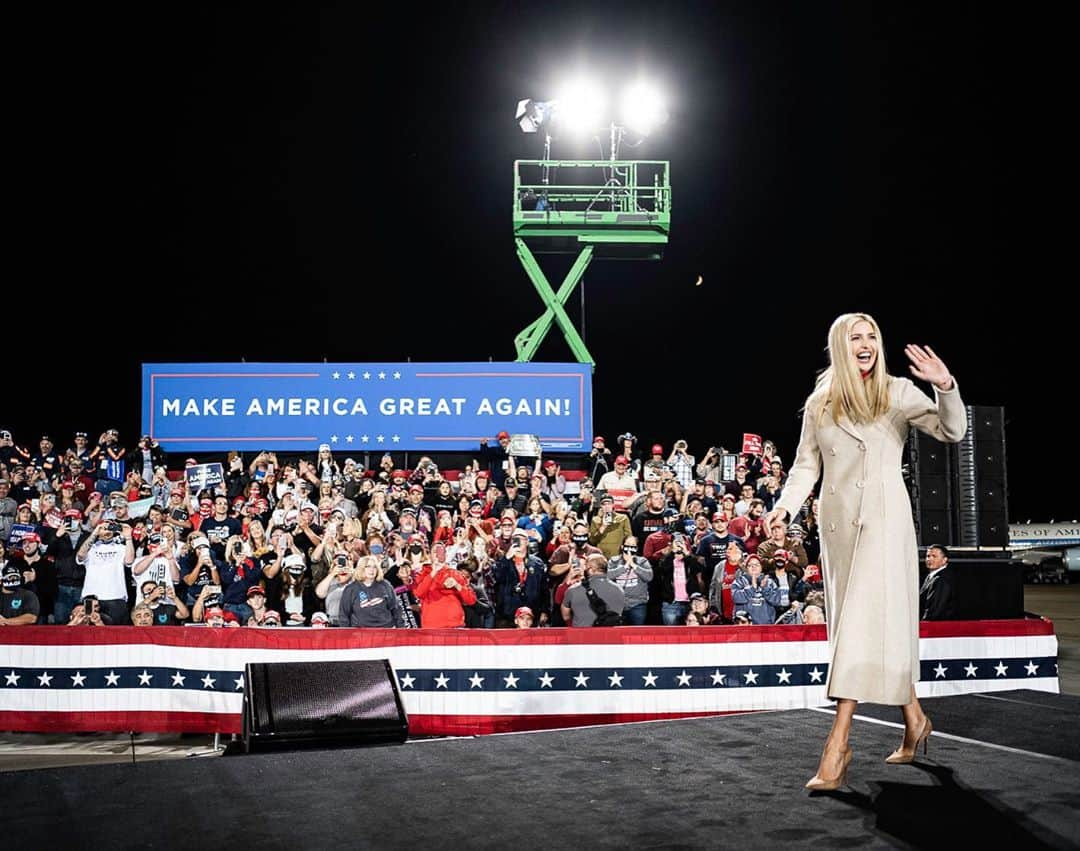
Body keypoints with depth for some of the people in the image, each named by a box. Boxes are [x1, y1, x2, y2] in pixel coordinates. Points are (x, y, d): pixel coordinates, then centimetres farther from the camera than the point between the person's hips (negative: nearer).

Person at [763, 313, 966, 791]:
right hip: (837, 521, 4)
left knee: (867, 619, -13)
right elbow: (806, 465, 11)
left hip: (884, 518, -4)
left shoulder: (899, 393, 3)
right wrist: (787, 504, -6)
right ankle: (914, 719, 27)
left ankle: (838, 745, -17)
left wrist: (946, 387, -23)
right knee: (853, 621, 8)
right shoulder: (819, 405, 11)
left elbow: (951, 432, -5)